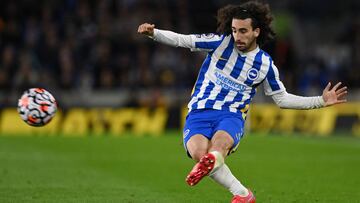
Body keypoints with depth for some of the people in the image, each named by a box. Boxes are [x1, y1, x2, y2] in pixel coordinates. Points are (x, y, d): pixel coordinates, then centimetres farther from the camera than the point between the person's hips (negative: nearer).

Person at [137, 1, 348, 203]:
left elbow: (282, 98, 18)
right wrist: (154, 33, -13)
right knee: (197, 150, -32)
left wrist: (321, 101, 11)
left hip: (232, 115, 0)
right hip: (199, 112, 0)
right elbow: (182, 40, 4)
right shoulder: (221, 42, 3)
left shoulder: (265, 64, 7)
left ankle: (208, 165, -70)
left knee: (219, 142, -37)